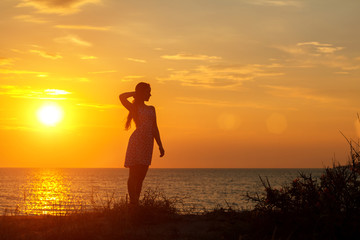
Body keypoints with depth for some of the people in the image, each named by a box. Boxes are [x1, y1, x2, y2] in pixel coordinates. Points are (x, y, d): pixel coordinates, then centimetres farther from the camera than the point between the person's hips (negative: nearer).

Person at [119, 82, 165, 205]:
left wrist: (160, 146, 16)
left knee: (141, 176, 5)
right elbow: (122, 97, -15)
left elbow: (155, 129, 22)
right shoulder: (134, 108, 4)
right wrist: (135, 93, 2)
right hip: (136, 141, -6)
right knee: (133, 174, -6)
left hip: (148, 143, 6)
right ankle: (133, 202, -8)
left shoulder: (151, 109, 21)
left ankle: (136, 202, 9)